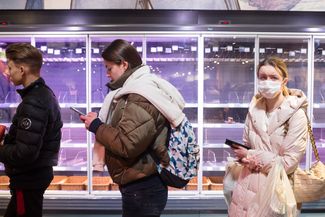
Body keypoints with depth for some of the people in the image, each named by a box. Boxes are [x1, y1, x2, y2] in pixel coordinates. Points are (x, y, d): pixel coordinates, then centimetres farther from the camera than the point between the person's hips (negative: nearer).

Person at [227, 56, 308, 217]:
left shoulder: (296, 115, -14)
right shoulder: (254, 108, 1)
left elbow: (289, 163, -15)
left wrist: (253, 157, -13)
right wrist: (247, 160, -11)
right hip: (248, 183, 4)